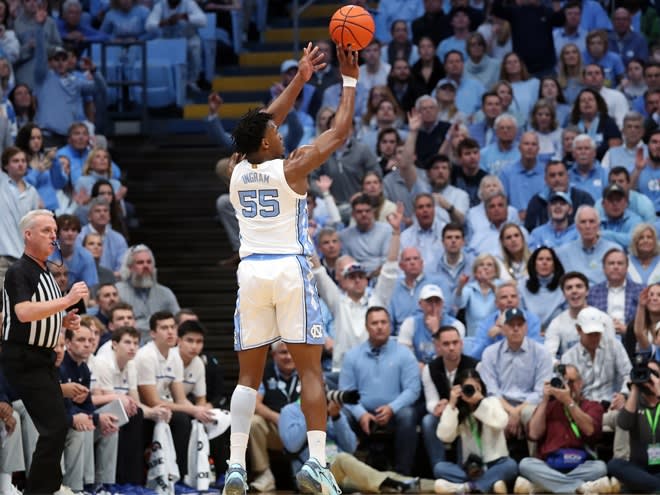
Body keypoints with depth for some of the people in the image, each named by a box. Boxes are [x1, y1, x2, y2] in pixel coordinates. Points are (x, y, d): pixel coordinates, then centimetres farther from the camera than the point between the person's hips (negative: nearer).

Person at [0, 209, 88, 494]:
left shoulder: (45, 274, 15)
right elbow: (24, 313, -29)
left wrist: (64, 322, 7)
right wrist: (68, 300, -29)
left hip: (43, 358, 10)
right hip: (23, 360, -10)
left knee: (55, 425, 12)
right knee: (55, 426, -15)